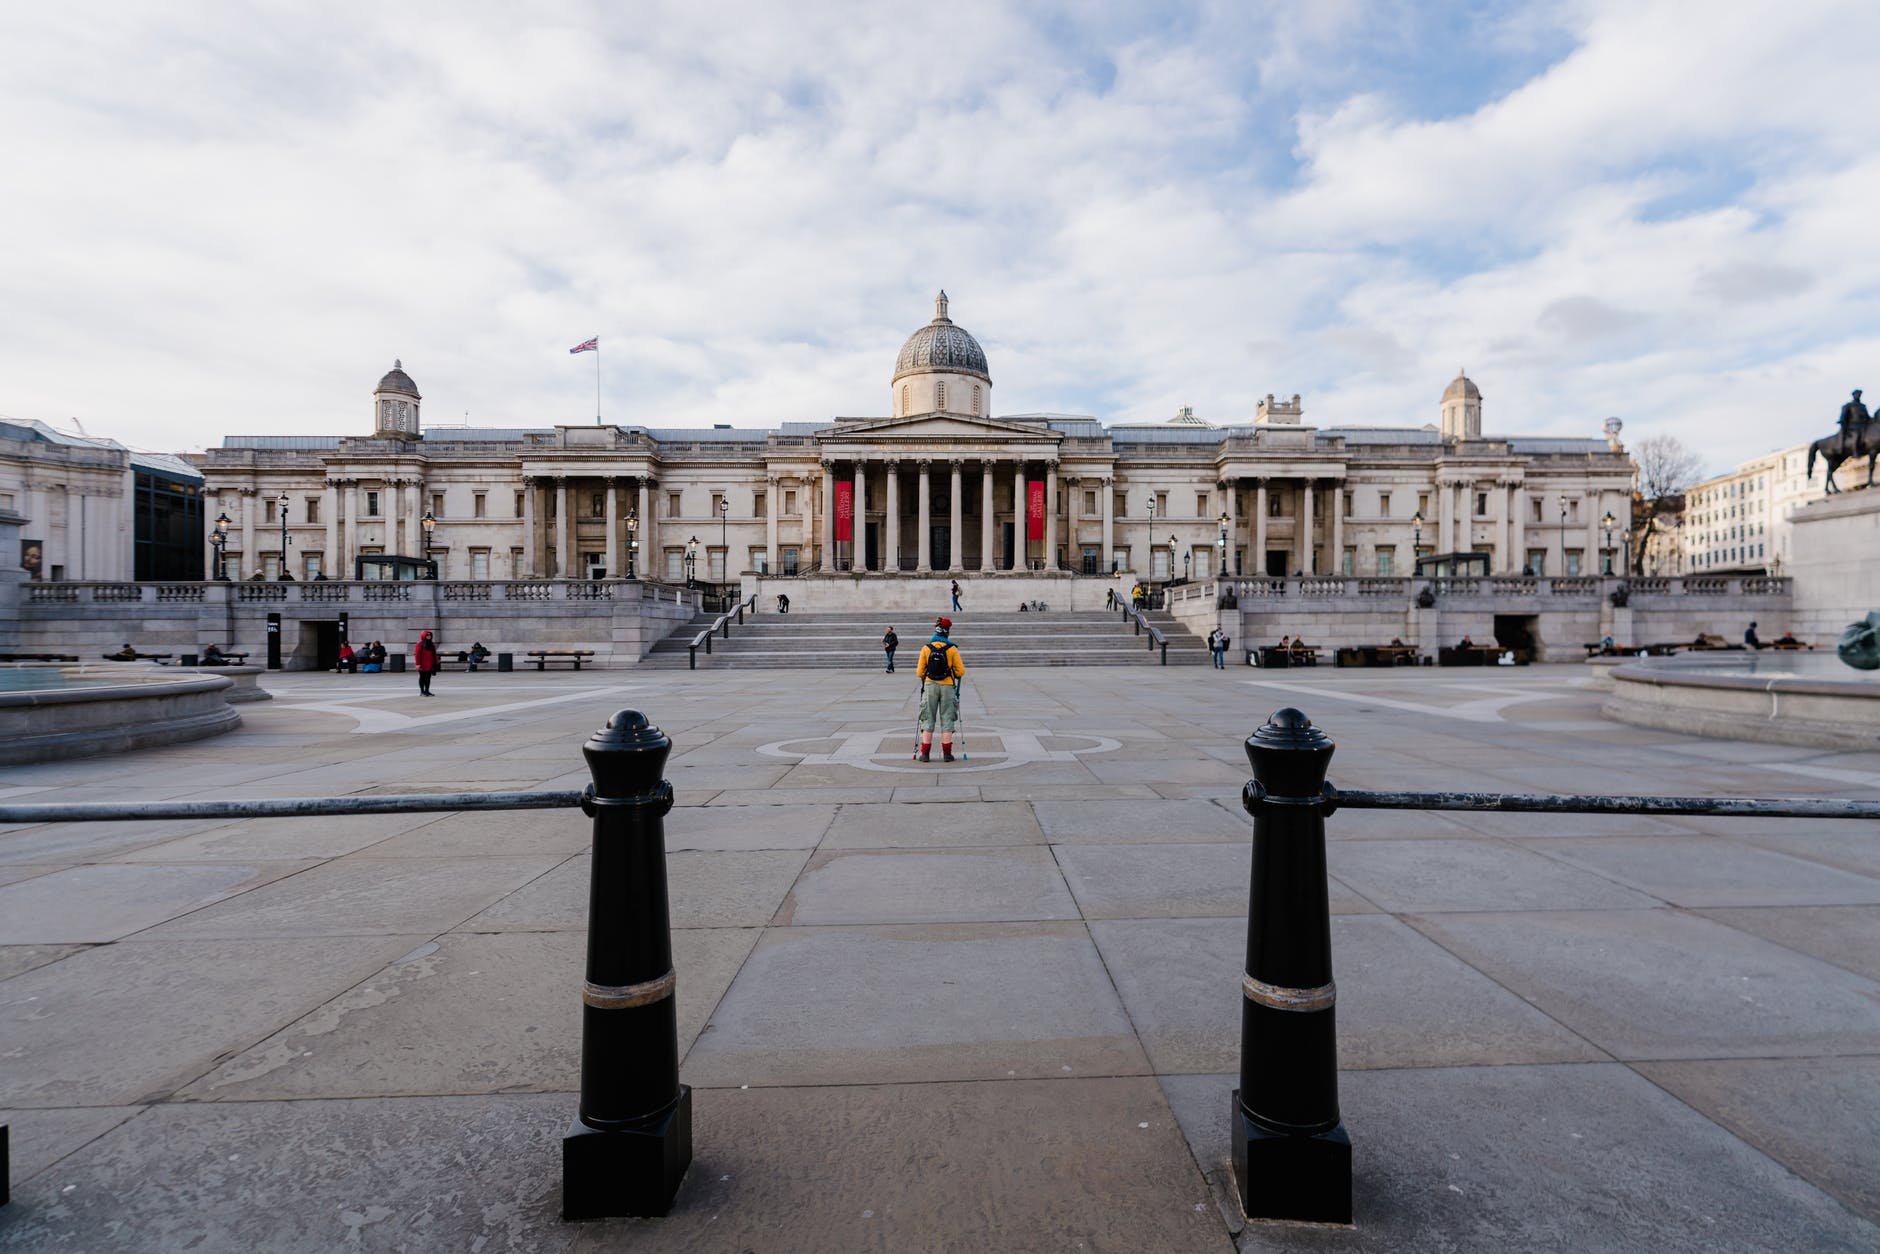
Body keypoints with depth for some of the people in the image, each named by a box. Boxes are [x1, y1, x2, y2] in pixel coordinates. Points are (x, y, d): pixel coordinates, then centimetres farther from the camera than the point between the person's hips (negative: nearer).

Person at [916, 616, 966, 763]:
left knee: (928, 719, 9)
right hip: (947, 687, -1)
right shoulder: (952, 649, -6)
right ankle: (946, 753, 6)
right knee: (947, 719, 7)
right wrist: (955, 675, 17)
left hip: (930, 686, 1)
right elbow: (961, 671, -5)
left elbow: (920, 672, 0)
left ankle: (925, 753, 7)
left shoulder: (926, 648, -3)